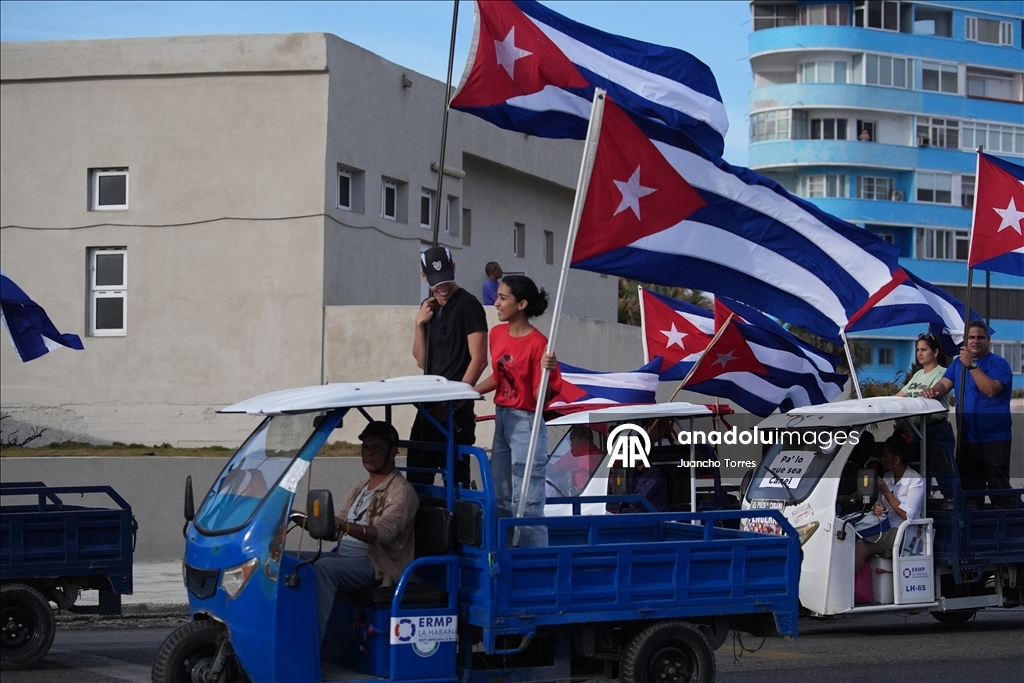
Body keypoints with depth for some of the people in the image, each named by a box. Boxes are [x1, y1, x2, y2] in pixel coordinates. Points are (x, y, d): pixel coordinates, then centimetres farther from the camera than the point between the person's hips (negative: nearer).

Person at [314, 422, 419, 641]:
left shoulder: (401, 491, -8)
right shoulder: (362, 487, 21)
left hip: (375, 564, -8)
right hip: (343, 556, 9)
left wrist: (343, 525, -41)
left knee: (323, 568, -33)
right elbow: (337, 524, 20)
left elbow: (383, 533, -25)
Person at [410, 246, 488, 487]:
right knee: (417, 471, 11)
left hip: (457, 409, -8)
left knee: (454, 473, -5)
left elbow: (479, 359, -14)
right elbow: (422, 361, 14)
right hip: (431, 404, 8)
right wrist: (420, 324, 0)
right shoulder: (429, 307, 14)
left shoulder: (467, 305, -8)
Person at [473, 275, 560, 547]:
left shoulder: (537, 343, -19)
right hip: (501, 419, 9)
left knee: (526, 501, -7)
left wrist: (547, 372, -35)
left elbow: (541, 397, -18)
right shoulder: (497, 334, 4)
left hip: (526, 423, -8)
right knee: (500, 498, 17)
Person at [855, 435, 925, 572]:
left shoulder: (916, 481, -6)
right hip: (886, 529, 7)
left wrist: (887, 493, -15)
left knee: (861, 546, -30)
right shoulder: (887, 477, 15)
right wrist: (876, 508, -3)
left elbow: (907, 516, -14)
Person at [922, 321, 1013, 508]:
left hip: (994, 438, -6)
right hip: (968, 438, 6)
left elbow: (991, 390, -21)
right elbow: (944, 384, 2)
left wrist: (972, 365, -24)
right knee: (969, 489, 12)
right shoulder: (957, 363, 14)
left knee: (999, 489, -6)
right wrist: (933, 391, -21)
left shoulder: (998, 363, -6)